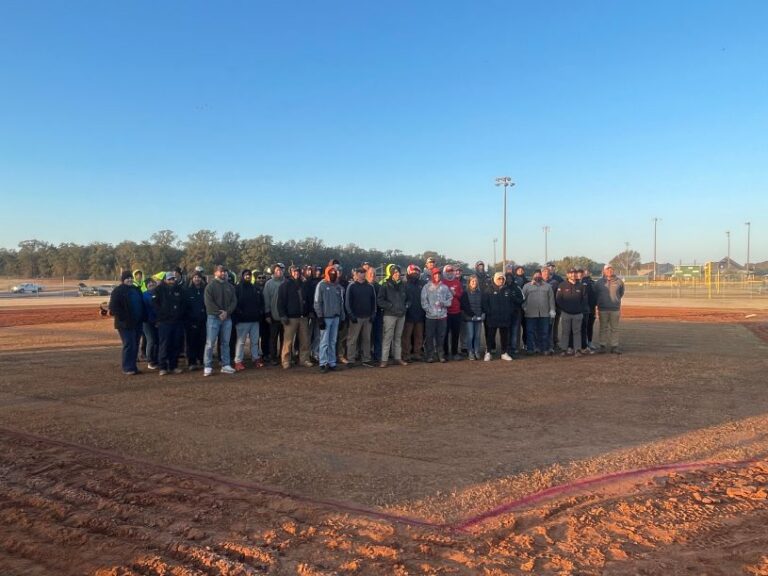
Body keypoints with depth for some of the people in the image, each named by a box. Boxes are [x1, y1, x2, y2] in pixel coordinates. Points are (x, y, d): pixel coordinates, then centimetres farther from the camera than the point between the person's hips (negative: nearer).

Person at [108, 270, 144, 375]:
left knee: (135, 345, 9)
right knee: (129, 345, -9)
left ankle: (133, 366, 17)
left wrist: (142, 318, 12)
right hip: (125, 323, -7)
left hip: (137, 323, 7)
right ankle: (128, 368, -3)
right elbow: (113, 307, -13)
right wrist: (122, 317, -17)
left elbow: (141, 305, 23)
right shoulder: (118, 291, -7)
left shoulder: (136, 289, 15)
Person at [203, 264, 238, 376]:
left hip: (227, 318, 4)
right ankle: (208, 367, 0)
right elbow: (209, 302, -9)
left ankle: (225, 365, 14)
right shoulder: (210, 286, 0)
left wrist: (227, 312, -10)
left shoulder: (230, 286, 12)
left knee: (225, 343, 8)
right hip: (213, 317, -4)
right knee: (210, 343, -5)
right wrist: (219, 313, -15)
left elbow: (234, 301, 6)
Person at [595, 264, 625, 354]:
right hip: (603, 309, 0)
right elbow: (596, 295, 10)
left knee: (615, 328, 4)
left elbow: (621, 294, 14)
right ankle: (603, 346, 10)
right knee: (603, 328, 5)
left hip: (615, 309, 0)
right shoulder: (599, 282, 4)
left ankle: (614, 346, 8)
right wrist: (598, 307, 7)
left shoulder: (619, 281, 4)